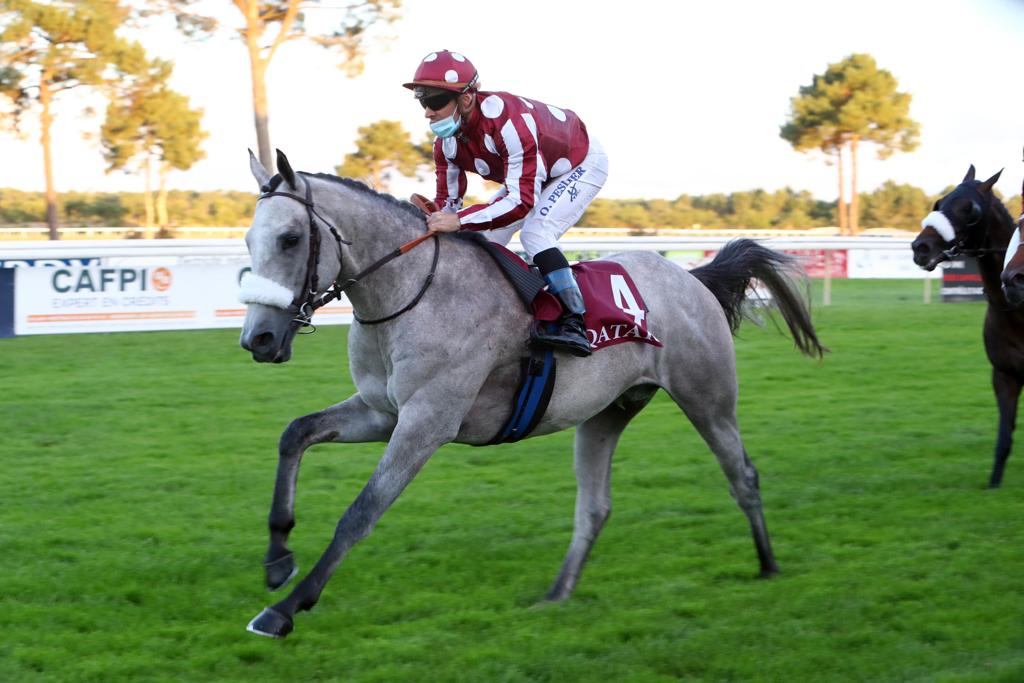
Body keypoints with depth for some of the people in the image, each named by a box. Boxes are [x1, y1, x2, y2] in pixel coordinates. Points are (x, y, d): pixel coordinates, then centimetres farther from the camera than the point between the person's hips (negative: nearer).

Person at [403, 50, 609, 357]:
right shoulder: (447, 141, -16)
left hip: (582, 164, -9)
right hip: (532, 175, 9)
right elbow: (447, 203, -6)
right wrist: (430, 224, -27)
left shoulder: (506, 120, -42)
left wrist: (461, 220, -52)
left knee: (535, 235, -28)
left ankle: (575, 324, -26)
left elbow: (522, 201, -45)